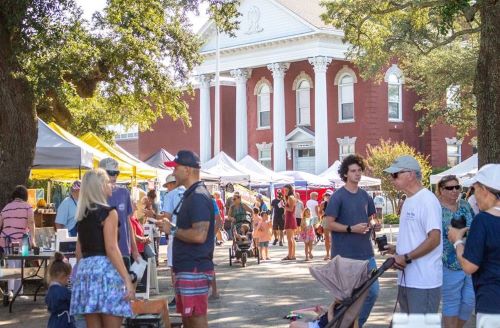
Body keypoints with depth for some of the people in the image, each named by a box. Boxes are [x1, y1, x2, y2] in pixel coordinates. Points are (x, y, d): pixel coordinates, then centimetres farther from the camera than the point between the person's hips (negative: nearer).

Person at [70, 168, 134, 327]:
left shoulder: (83, 215, 14)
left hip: (85, 270, 7)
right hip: (105, 269, -7)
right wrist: (127, 280, -16)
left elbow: (79, 250, 17)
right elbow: (111, 249, -15)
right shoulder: (108, 212, -7)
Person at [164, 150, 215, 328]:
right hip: (186, 268, 11)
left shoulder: (198, 197, -17)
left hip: (194, 270, -11)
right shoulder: (190, 195, 16)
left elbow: (199, 235, -27)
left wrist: (172, 230, -15)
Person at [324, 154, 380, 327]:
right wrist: (351, 229, -23)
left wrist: (375, 225, -3)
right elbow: (329, 224, -12)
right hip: (345, 255, -6)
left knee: (373, 291, 7)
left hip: (366, 253, 6)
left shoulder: (365, 196, 9)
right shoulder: (338, 196, -9)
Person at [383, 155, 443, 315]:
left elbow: (434, 239, -21)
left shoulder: (427, 200, -14)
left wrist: (406, 258, -18)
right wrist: (397, 250, 8)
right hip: (406, 279, 9)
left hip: (423, 282, -9)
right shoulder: (409, 201, 15)